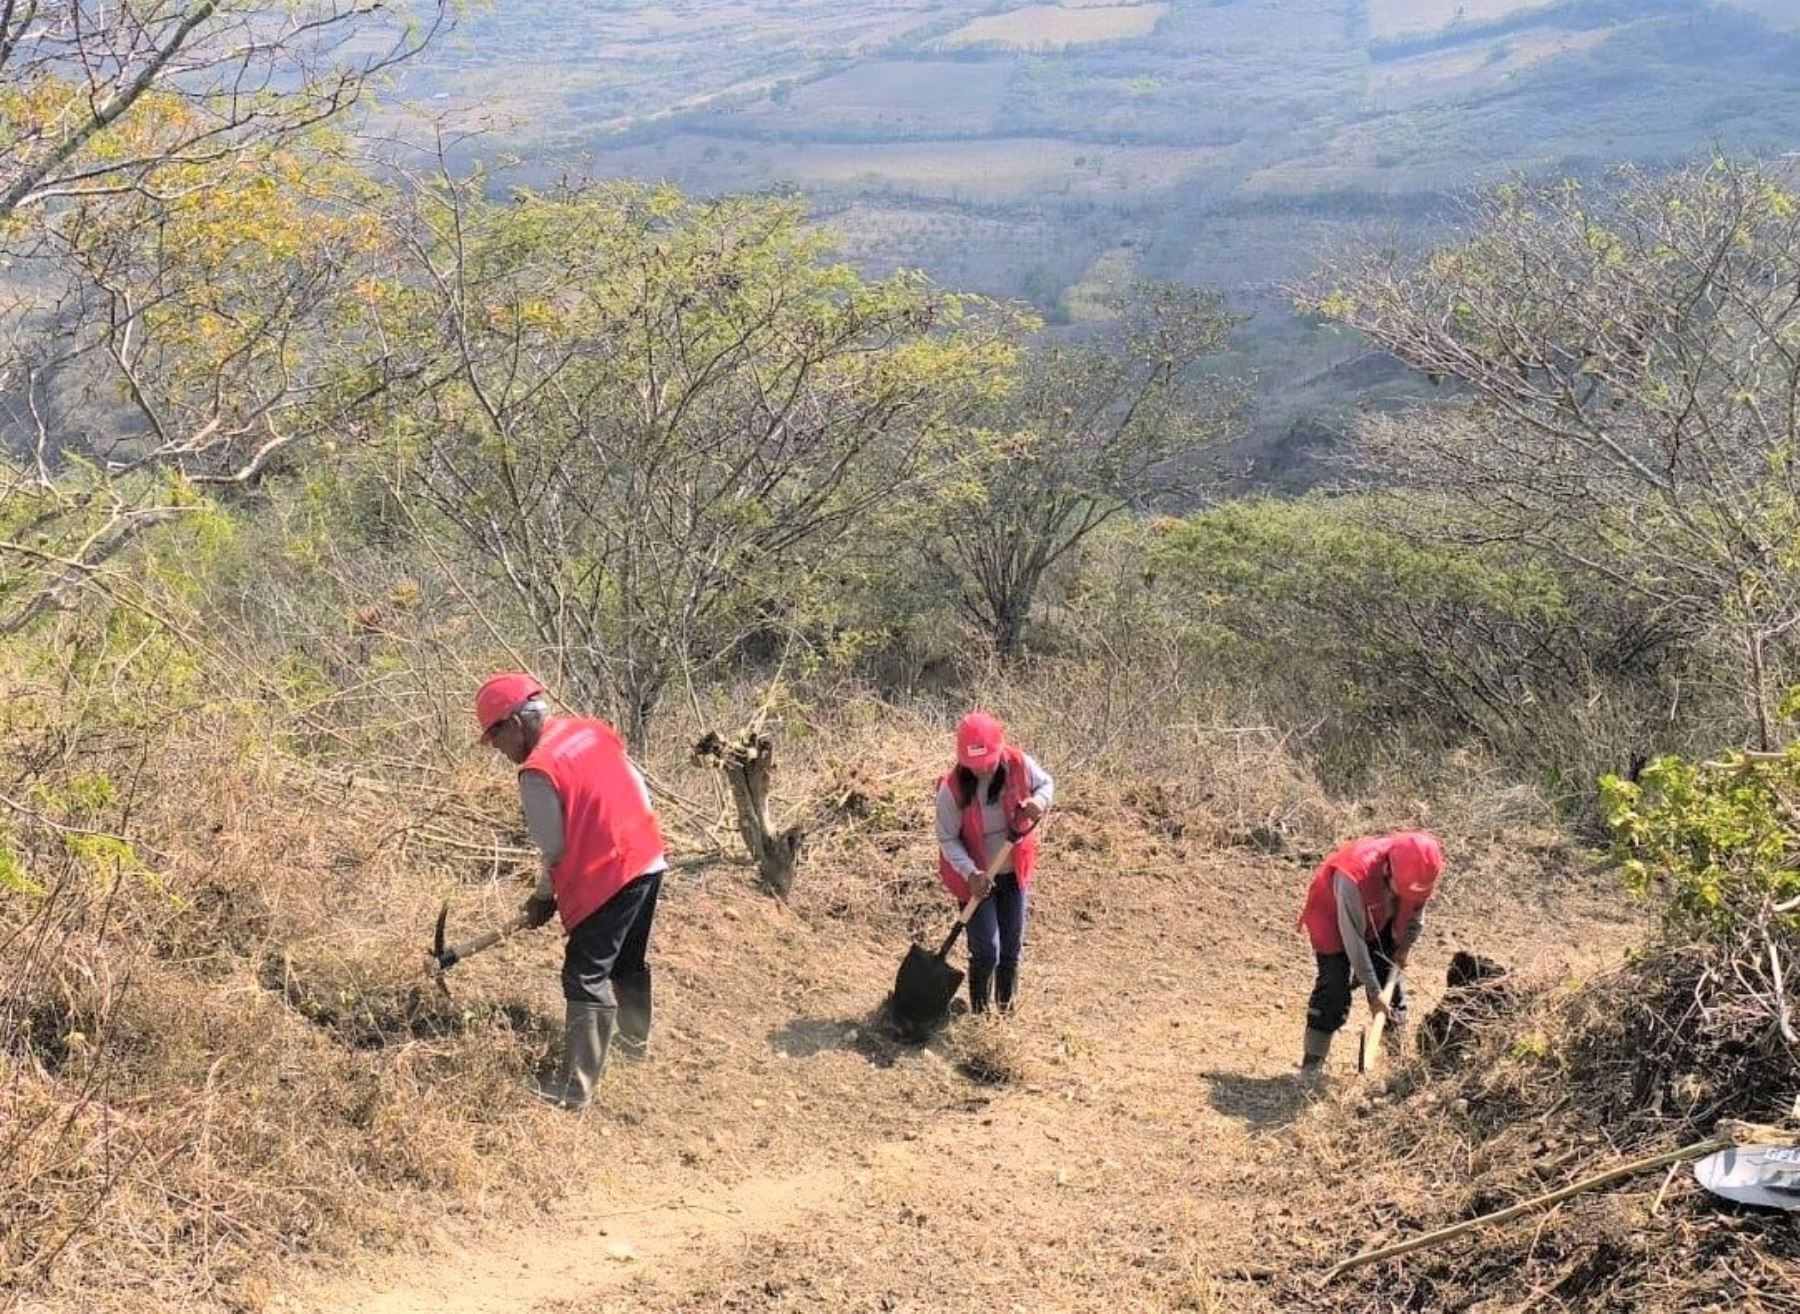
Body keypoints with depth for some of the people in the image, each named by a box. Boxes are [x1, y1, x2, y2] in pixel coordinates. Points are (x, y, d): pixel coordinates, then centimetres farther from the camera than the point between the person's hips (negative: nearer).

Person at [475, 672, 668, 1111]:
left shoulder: (538, 770, -14)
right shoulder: (591, 731, 8)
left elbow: (555, 849, -9)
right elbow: (641, 789, 13)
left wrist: (543, 896, 8)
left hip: (608, 878, -9)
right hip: (649, 860, 9)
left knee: (586, 978, -3)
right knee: (629, 961, 27)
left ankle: (576, 1088, -2)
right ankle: (635, 1039, 47)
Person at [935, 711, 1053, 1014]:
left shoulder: (1019, 765, -18)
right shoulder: (952, 789, -25)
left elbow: (1046, 783, 3)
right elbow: (948, 839, -17)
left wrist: (1039, 801, -21)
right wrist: (970, 873, -31)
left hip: (1014, 873, 4)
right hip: (976, 878, -4)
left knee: (1012, 947, 15)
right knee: (986, 952, -3)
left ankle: (1007, 1008, 36)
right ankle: (980, 1012, 20)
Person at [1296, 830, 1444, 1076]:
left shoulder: (1421, 873, -29)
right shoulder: (1354, 879, -45)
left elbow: (1416, 911, -4)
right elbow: (1354, 940, -35)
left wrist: (1404, 947, -2)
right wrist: (1373, 993, -29)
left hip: (1379, 921, 6)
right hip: (1334, 919, -5)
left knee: (1391, 980, 6)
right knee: (1334, 987, -15)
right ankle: (1312, 1064, -10)